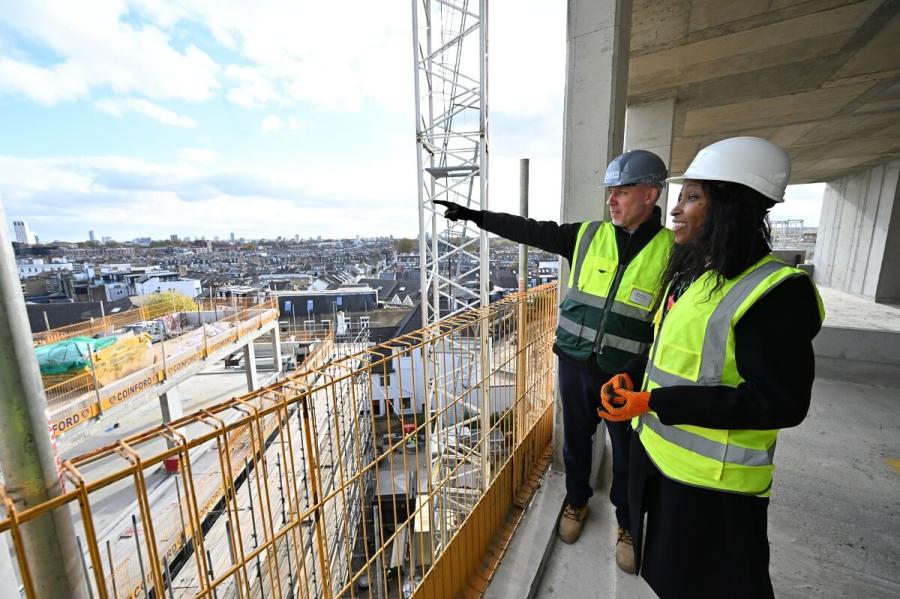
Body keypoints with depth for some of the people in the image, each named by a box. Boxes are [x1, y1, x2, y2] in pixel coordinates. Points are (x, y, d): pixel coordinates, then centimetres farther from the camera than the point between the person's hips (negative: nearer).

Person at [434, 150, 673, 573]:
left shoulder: (670, 251, -6)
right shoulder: (587, 235, -2)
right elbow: (531, 231, -1)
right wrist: (476, 215, -2)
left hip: (628, 375, -1)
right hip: (575, 363, 2)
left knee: (627, 453, 16)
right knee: (576, 438, 19)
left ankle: (627, 522, 44)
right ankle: (576, 500, 47)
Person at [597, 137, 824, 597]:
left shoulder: (774, 292, -22)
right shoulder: (689, 272, 5)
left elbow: (778, 404, -23)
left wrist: (655, 403, -27)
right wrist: (634, 385, 2)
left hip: (711, 478, -8)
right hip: (656, 450, 8)